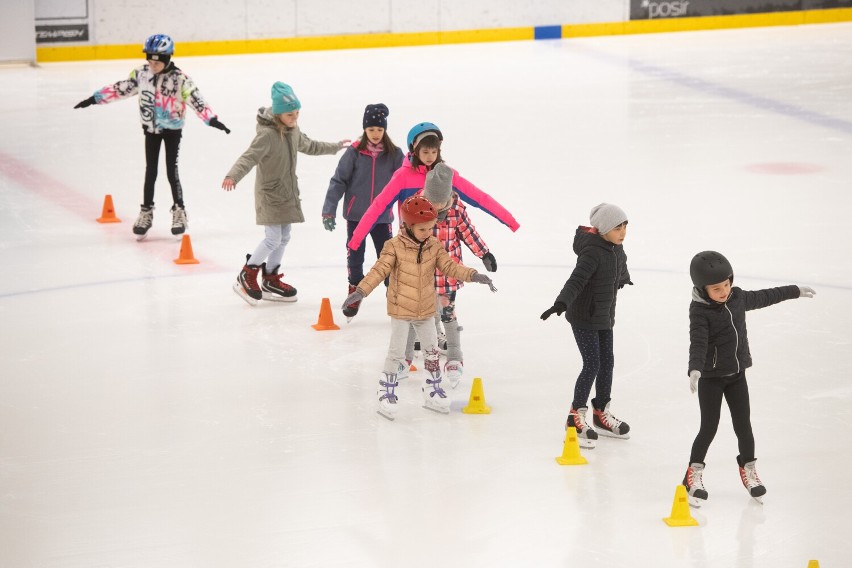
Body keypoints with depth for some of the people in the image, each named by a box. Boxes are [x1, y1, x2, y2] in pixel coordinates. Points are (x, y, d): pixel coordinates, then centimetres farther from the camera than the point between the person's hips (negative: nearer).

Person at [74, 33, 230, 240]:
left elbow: (196, 99, -25)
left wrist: (212, 120, -35)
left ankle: (179, 212, 11)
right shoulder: (141, 74, -7)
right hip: (151, 128, 4)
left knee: (172, 171, -4)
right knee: (150, 171, 9)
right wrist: (94, 99, 3)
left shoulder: (179, 78, -20)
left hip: (172, 128, -4)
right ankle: (146, 213, 20)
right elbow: (120, 89, 2)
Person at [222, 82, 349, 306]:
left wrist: (336, 147, 38)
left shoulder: (293, 131, 6)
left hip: (287, 193, 8)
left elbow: (309, 146, 26)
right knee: (273, 238, -10)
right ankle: (246, 278, 5)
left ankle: (271, 282, 25)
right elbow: (249, 157, -32)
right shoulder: (267, 134, -22)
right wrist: (232, 176, -50)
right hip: (269, 193, -8)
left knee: (284, 237, 12)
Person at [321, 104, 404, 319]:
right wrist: (329, 210, -9)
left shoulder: (394, 154, -4)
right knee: (355, 257, 10)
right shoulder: (354, 152, -8)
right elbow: (338, 181, -5)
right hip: (356, 215, 0)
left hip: (382, 216, 0)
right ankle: (354, 292, 30)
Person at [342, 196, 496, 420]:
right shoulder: (394, 247, -16)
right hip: (401, 309, -5)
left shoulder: (434, 246, -2)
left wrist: (473, 275, -15)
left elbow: (449, 266, -2)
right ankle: (386, 391, 10)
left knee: (431, 349, 14)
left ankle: (433, 389, 27)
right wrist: (361, 290, -29)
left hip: (426, 310, 5)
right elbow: (379, 270, -19)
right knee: (397, 352, -2)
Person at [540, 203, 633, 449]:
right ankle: (576, 417, -1)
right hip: (584, 316, -8)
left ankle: (601, 413, 28)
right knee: (592, 364, -10)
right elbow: (576, 280, -36)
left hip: (604, 317, 8)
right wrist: (561, 303, -51)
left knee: (607, 362, 13)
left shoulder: (616, 249, 2)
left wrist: (623, 279, 48)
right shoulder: (592, 252, -25)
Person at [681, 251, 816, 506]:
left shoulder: (737, 297, 0)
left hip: (737, 374, 5)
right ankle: (694, 473, 12)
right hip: (711, 377, -5)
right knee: (709, 427, -4)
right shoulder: (700, 311, -20)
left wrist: (795, 291, 29)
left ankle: (748, 468, 27)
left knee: (743, 425, 9)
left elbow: (763, 297, 17)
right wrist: (694, 369, -48)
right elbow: (698, 342, -31)